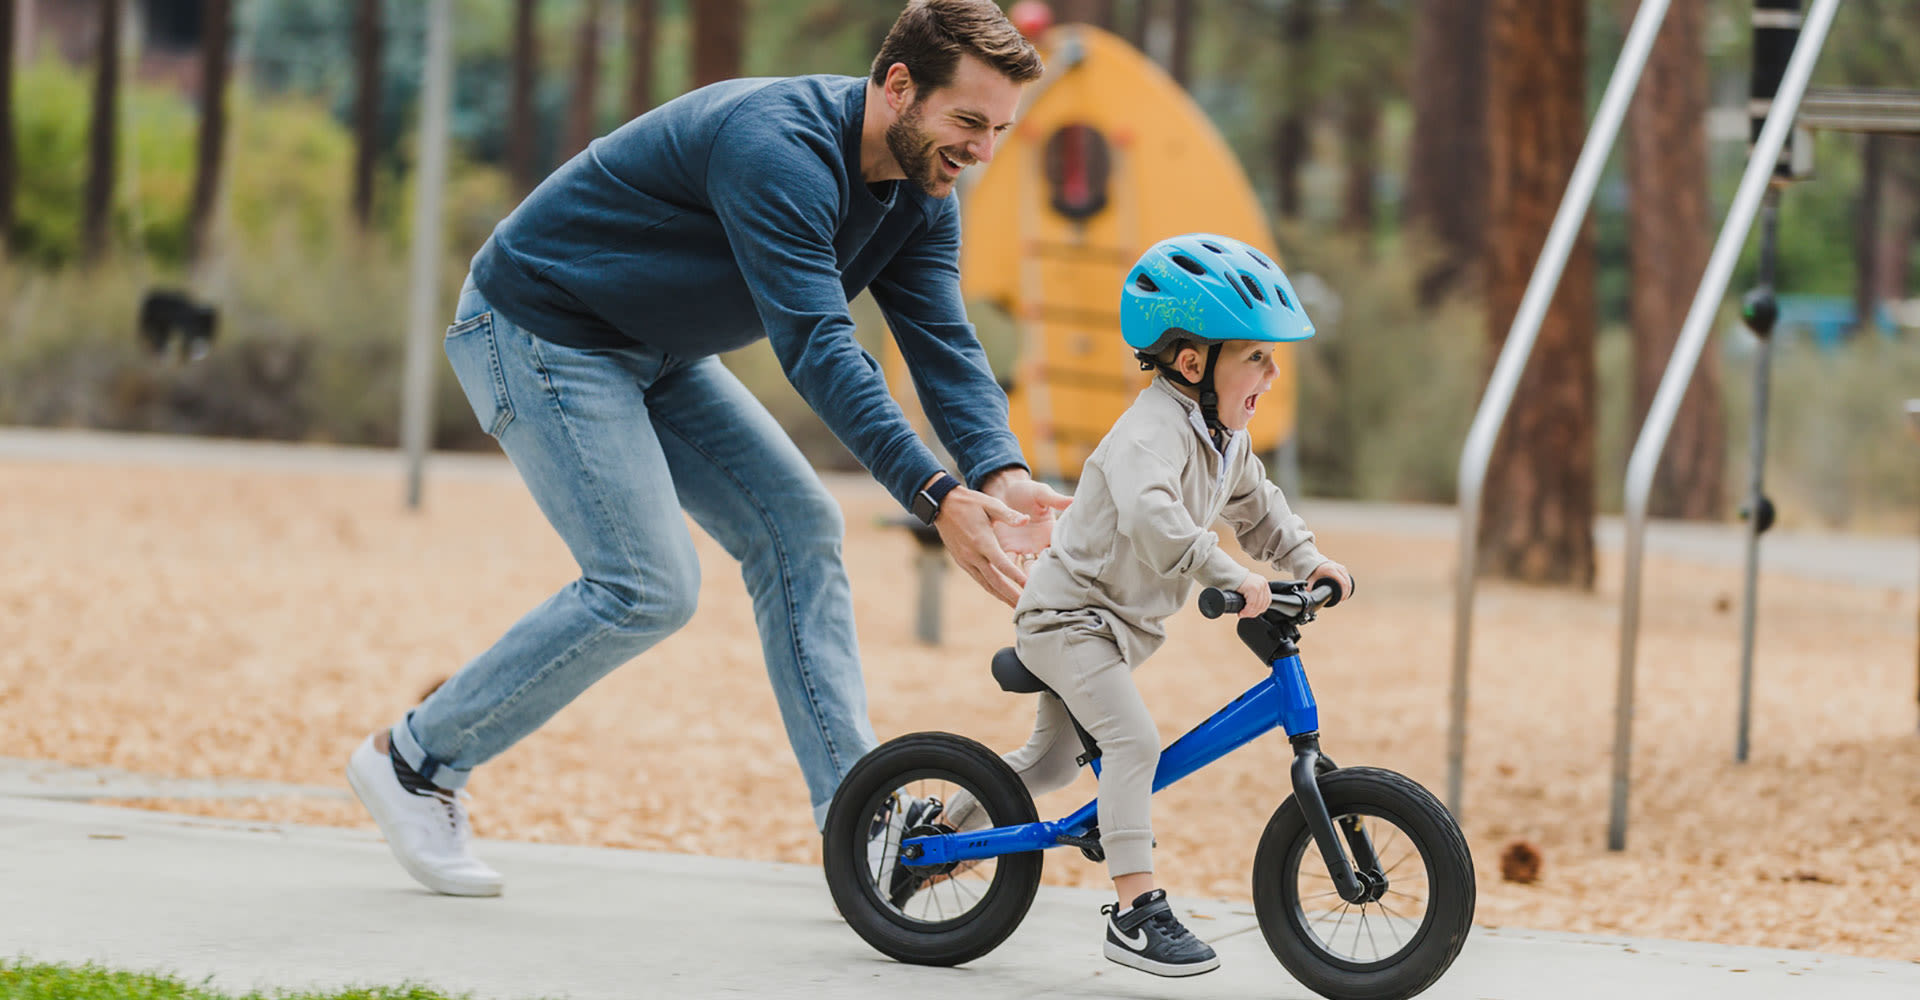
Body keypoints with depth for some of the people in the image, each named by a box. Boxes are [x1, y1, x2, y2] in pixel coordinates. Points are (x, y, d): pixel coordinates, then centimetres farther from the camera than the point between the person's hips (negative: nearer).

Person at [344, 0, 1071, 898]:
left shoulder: (919, 199, -3)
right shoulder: (777, 148, -33)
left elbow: (944, 346, -9)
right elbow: (816, 349, -39)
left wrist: (1003, 477, -29)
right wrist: (936, 498, -45)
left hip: (657, 354, 9)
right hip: (535, 331, -9)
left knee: (796, 524, -3)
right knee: (647, 588, -15)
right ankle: (415, 760, 0)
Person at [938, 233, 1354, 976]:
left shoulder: (1224, 439, 6)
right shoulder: (1156, 429, -27)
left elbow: (1255, 508, 22)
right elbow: (1148, 511, -46)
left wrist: (1308, 561, 7)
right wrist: (1227, 575, -51)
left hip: (1114, 623, 10)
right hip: (1070, 613, -10)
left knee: (1055, 759, 22)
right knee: (1132, 739, -25)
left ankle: (943, 830, 41)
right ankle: (1135, 910, -28)